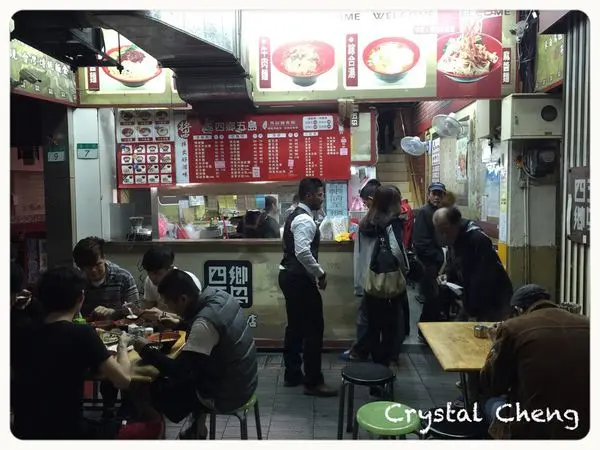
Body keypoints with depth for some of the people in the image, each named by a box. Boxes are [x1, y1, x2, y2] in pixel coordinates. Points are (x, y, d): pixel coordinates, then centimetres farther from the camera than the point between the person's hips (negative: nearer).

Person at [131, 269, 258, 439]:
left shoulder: (204, 322, -30)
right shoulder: (220, 296, -6)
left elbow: (179, 371, -24)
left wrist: (146, 349, -13)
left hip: (226, 394, -7)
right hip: (244, 382, 8)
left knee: (157, 388, 9)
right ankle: (198, 426, 35)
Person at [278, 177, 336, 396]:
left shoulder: (296, 216, 15)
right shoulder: (305, 220, -18)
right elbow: (303, 253, -30)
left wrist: (315, 273, 16)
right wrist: (320, 274, -19)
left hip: (290, 275, 11)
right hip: (299, 279, -11)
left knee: (296, 327, 17)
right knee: (314, 329, -3)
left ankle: (292, 374, 26)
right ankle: (313, 382, 6)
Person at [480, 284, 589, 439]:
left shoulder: (512, 327, -9)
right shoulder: (587, 325, 1)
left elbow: (489, 388, 2)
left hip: (533, 431, -4)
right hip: (587, 430, 5)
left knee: (491, 403, 24)